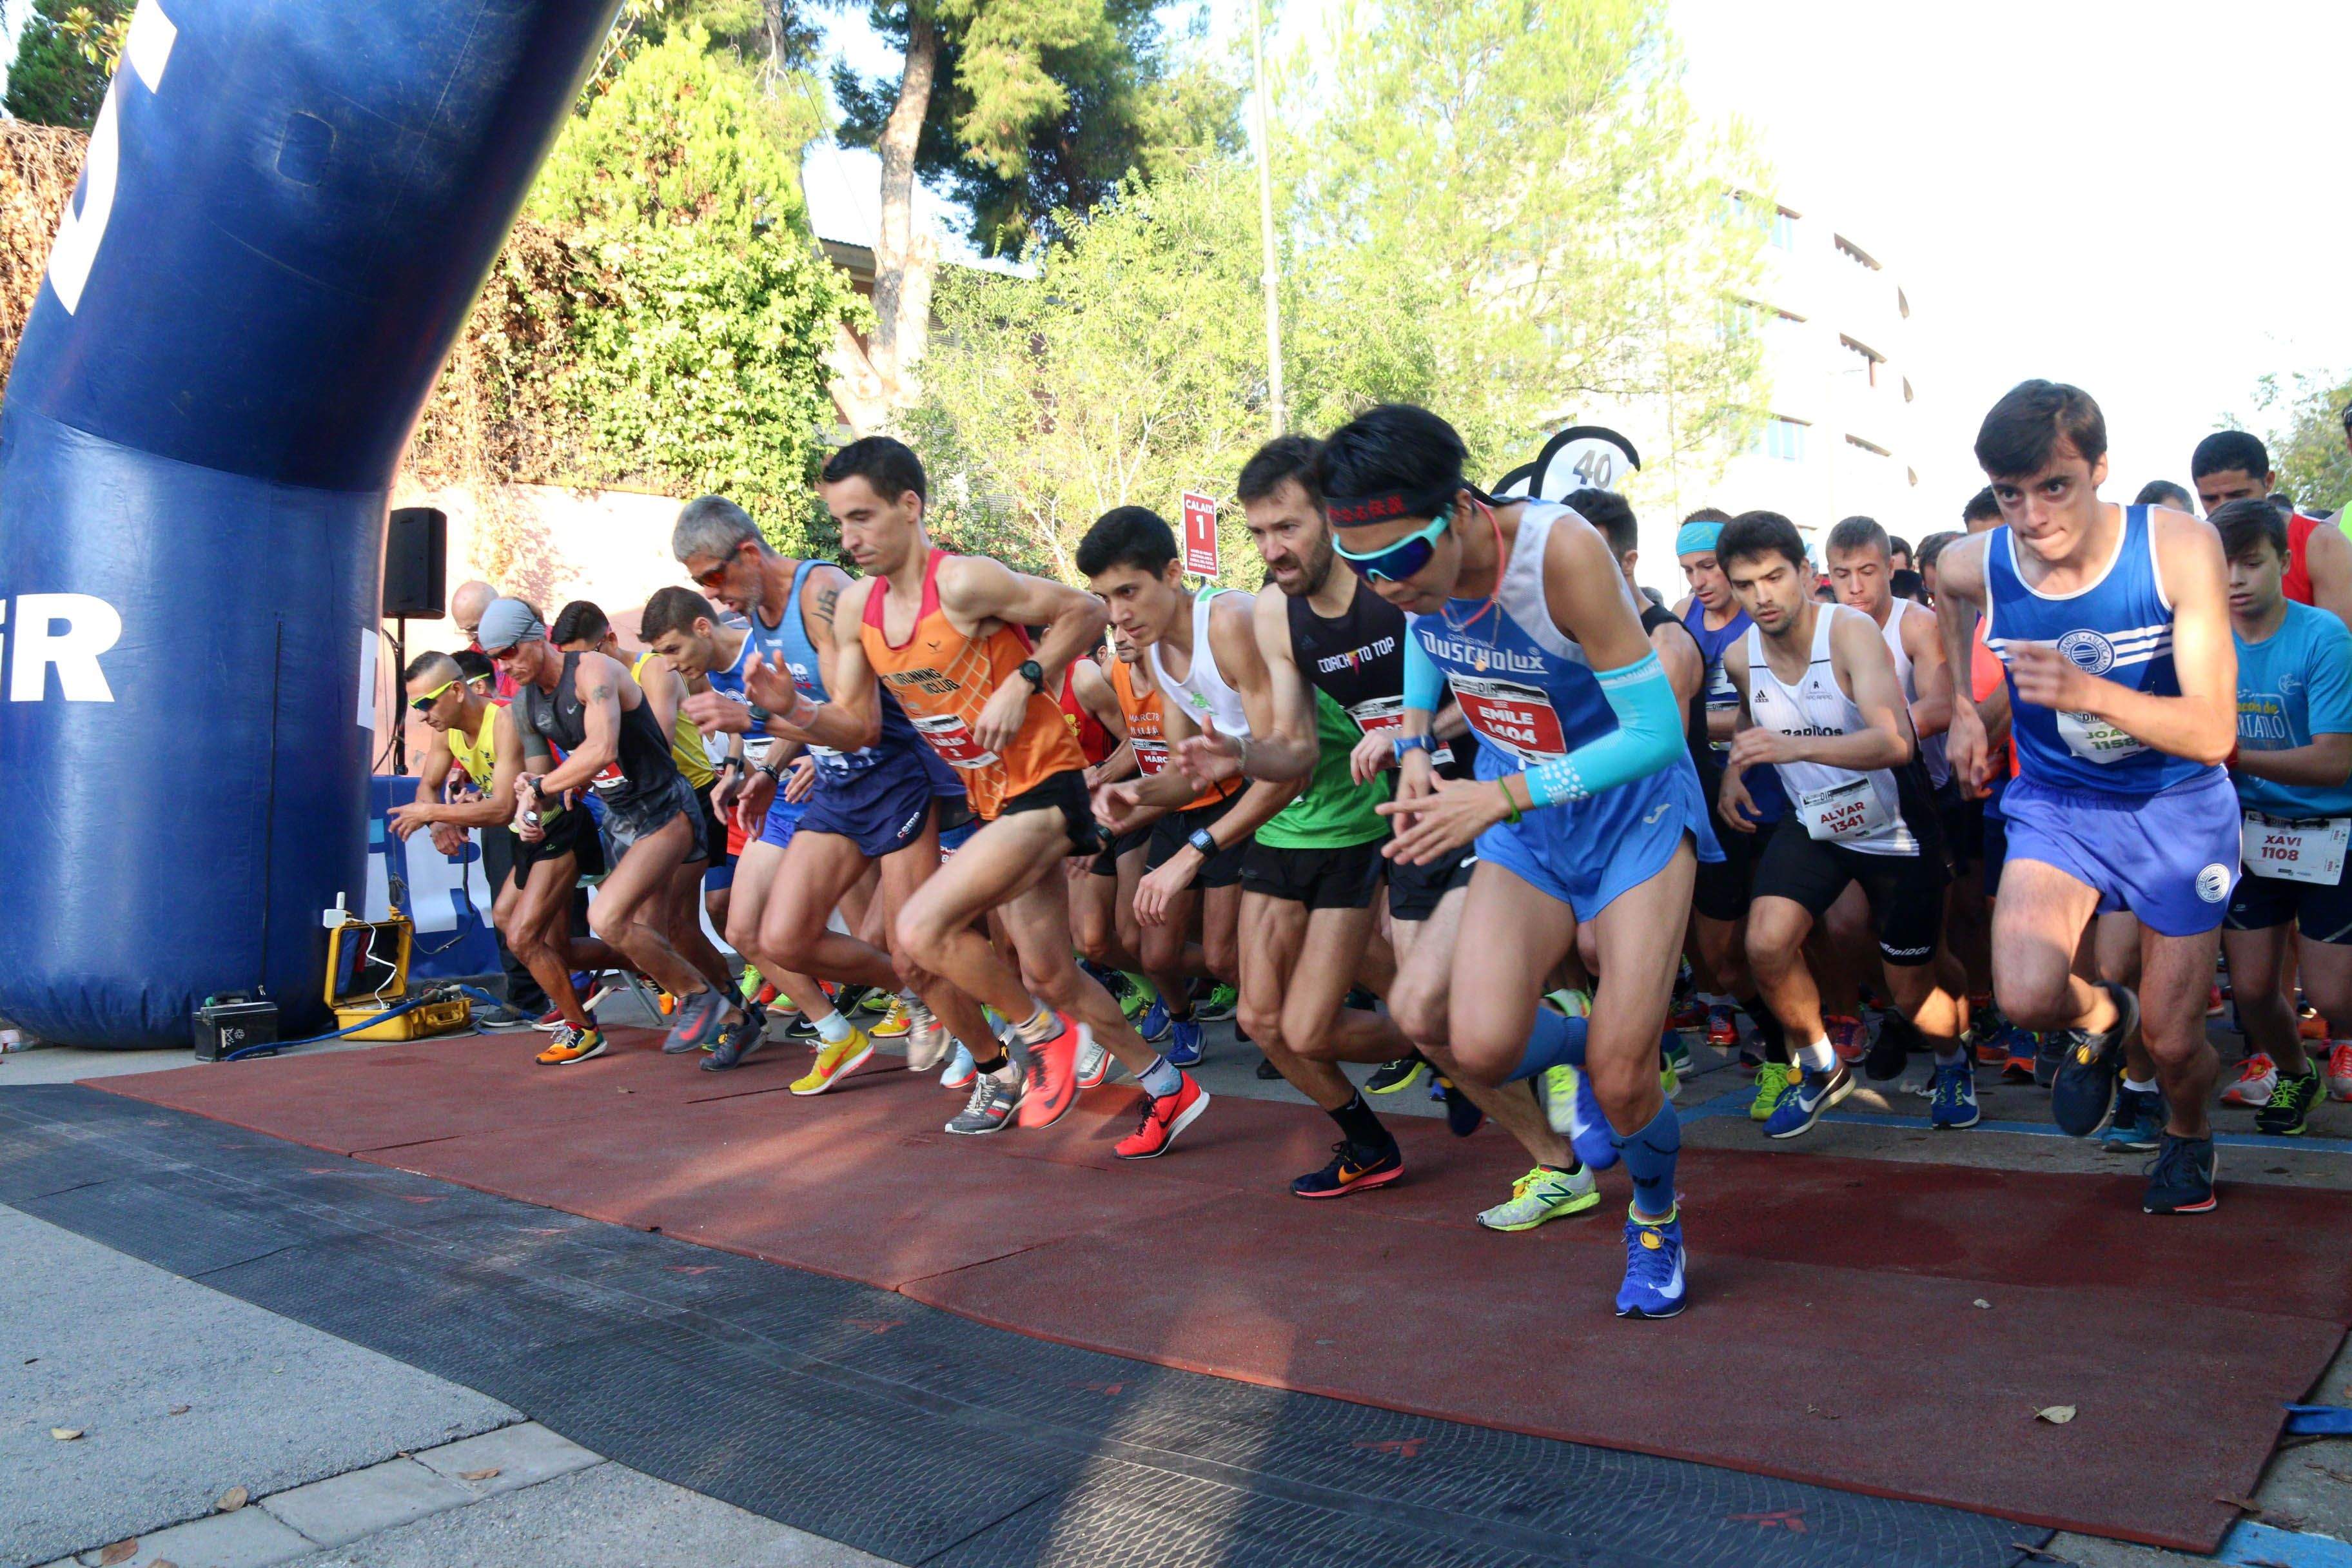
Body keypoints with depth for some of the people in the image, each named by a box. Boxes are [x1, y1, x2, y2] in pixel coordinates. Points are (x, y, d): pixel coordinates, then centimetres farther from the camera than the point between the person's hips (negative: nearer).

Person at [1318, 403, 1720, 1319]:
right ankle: (1584, 1046, 20)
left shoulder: (1562, 552, -30)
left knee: (1621, 1079, -9)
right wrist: (1413, 743, -2)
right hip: (1523, 825, 4)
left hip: (1632, 806, -4)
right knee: (1482, 1048, -16)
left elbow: (1658, 732, -28)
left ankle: (1656, 1221, 25)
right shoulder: (1410, 568, -14)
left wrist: (1500, 796, -33)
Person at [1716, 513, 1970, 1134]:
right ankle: (1821, 1069, 6)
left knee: (1910, 992, 6)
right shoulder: (1740, 657, -7)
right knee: (1766, 944, -21)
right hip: (1812, 823, 4)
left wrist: (1794, 745, -51)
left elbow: (1896, 742, -38)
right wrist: (1734, 770, 2)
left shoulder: (1851, 630, -24)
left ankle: (1953, 1062, 44)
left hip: (1897, 828, -4)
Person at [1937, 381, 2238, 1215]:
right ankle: (2098, 1017, 14)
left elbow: (2213, 732, -25)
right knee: (2027, 996, -25)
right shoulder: (1974, 565, -15)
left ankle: (2188, 1132, 44)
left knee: (2172, 1042, 6)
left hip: (2178, 811, -1)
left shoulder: (2178, 547, -22)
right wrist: (1961, 708, 16)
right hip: (2057, 804, 1)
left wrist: (2086, 691, -41)